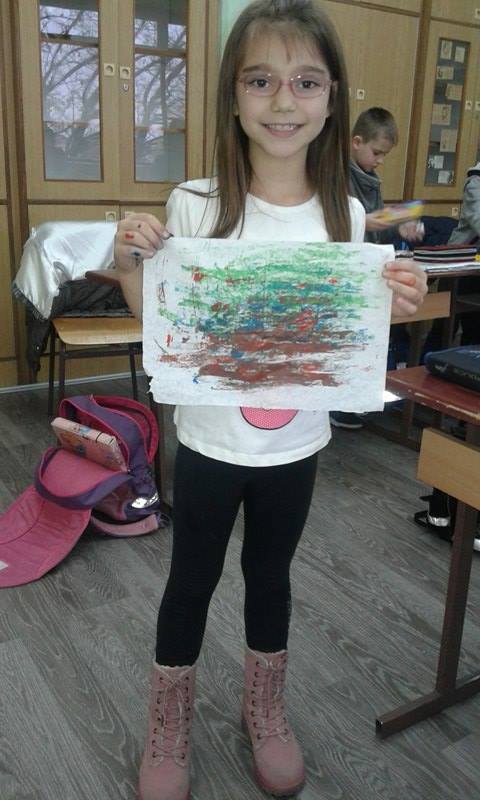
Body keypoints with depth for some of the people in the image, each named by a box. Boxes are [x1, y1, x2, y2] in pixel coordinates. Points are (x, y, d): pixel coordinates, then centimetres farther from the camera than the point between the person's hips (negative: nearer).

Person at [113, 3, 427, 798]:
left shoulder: (345, 216, -6)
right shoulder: (195, 205, -13)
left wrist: (393, 306, -14)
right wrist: (129, 264, -20)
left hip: (296, 444, 2)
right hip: (209, 439, -1)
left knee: (270, 572, 21)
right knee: (192, 578, 15)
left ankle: (265, 711, 47)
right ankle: (168, 731, 41)